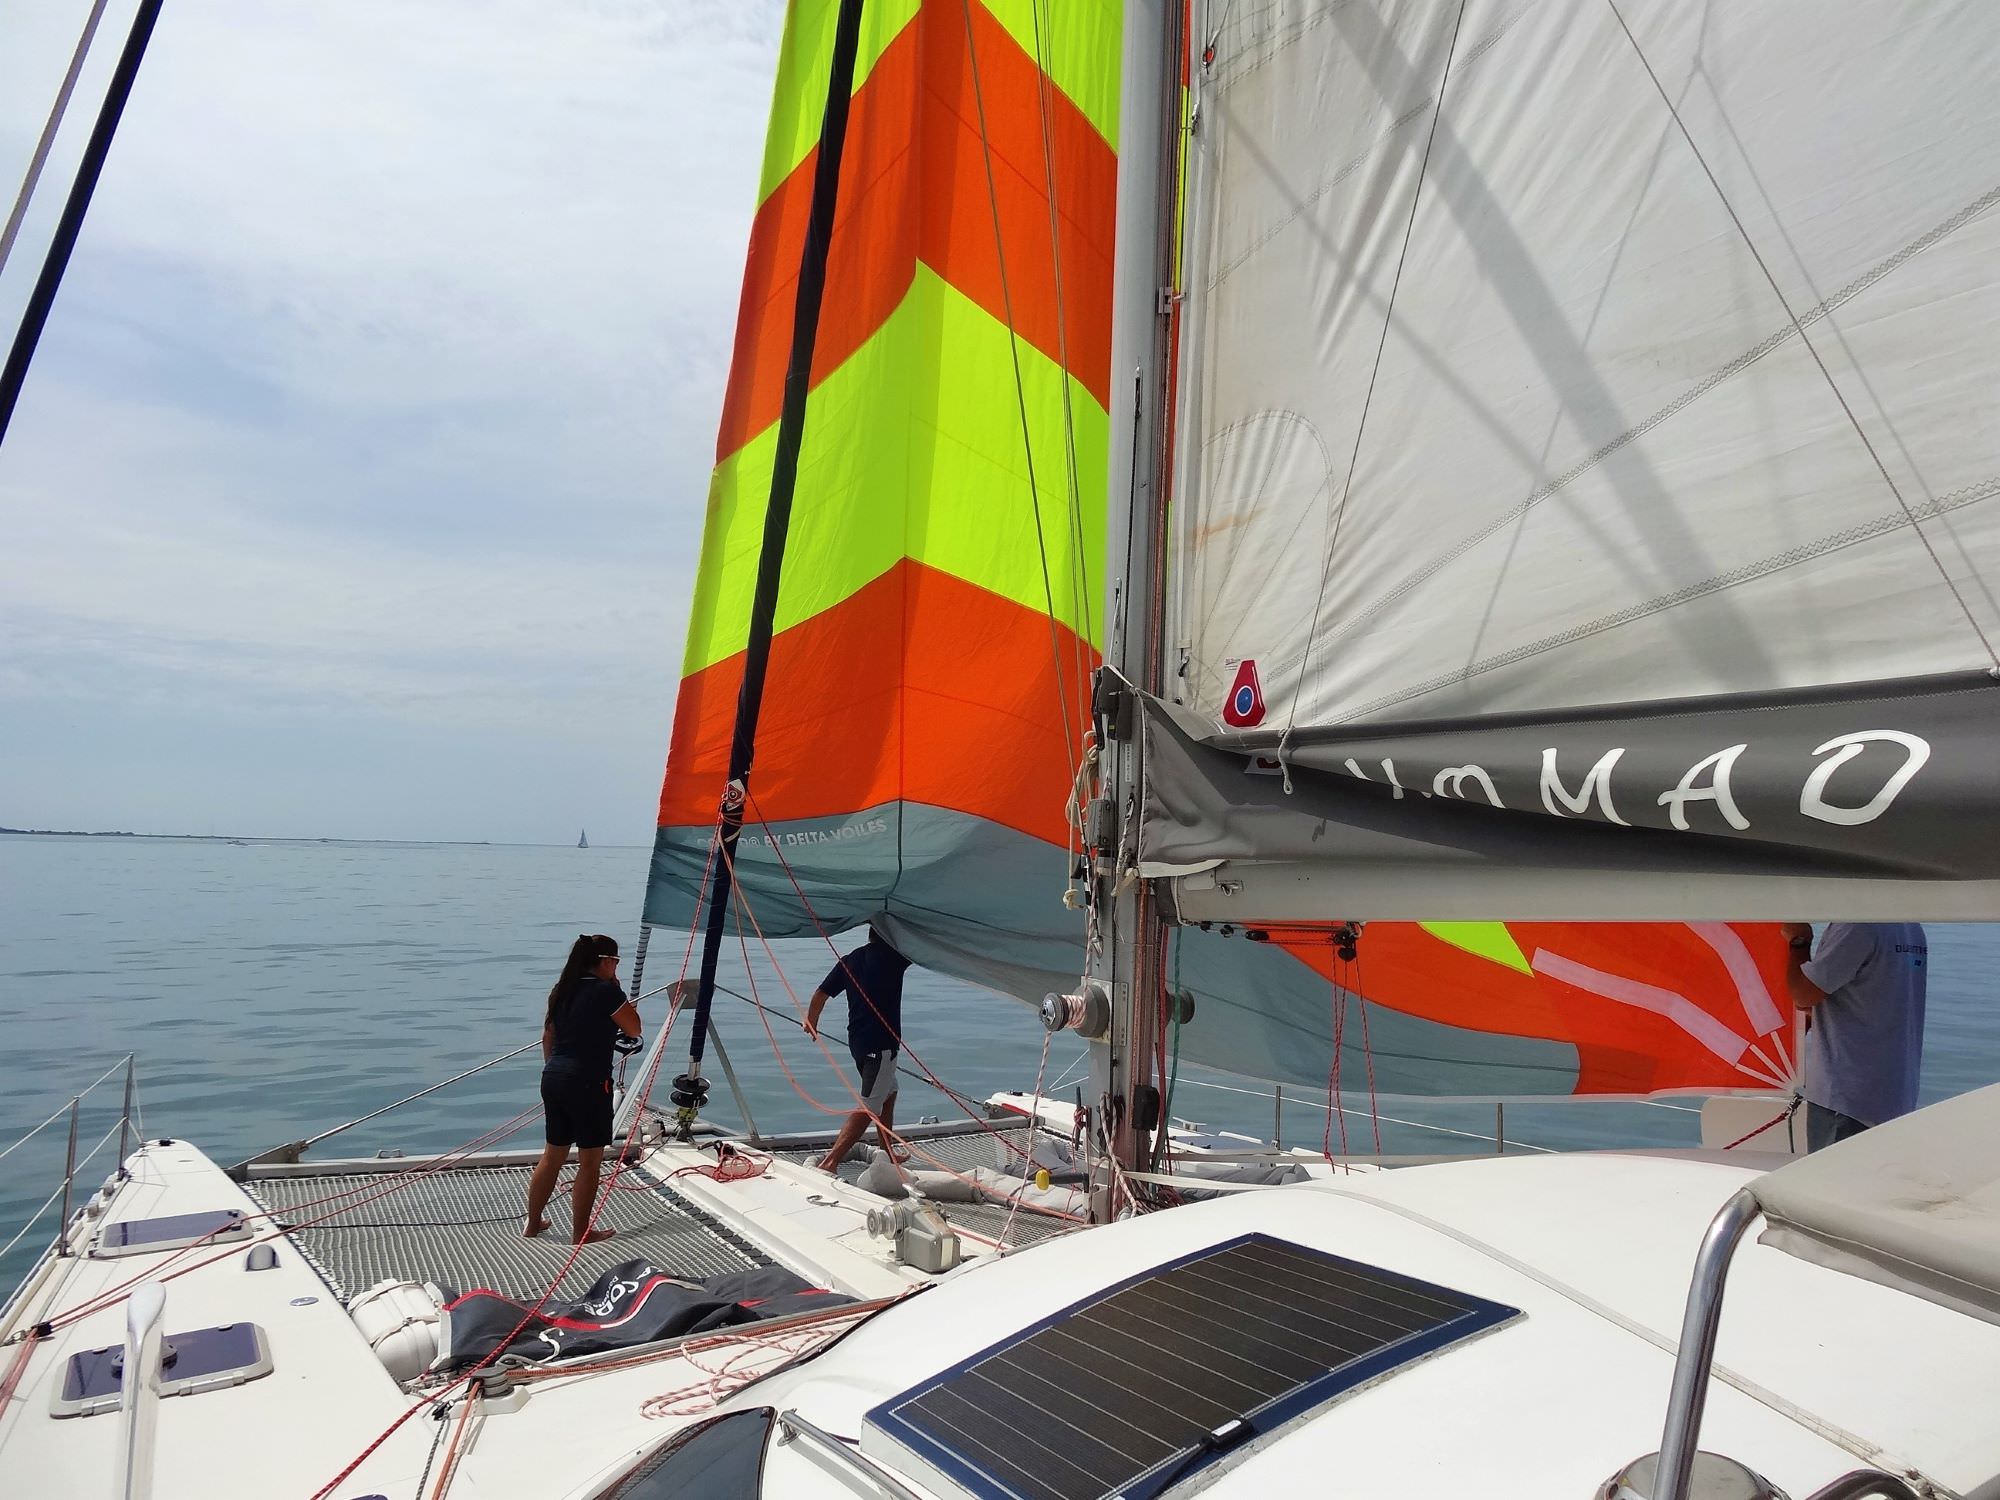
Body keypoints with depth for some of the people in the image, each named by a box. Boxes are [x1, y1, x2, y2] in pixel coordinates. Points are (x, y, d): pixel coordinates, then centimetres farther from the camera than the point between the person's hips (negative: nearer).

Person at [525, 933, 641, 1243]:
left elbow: (547, 1036, 16)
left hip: (553, 1078, 8)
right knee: (590, 1161, 5)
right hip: (588, 1083, -8)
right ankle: (581, 1232, 12)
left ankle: (533, 1223, 30)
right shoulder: (606, 991, -12)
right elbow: (634, 1029, -1)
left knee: (552, 1156, 20)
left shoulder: (562, 990, 10)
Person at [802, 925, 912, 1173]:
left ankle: (888, 1152, 37)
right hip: (882, 1044, -8)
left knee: (889, 1092, 26)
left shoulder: (849, 961, 7)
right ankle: (830, 1161, -16)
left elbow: (820, 994, 10)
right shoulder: (891, 956, -12)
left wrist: (811, 1023, 26)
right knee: (869, 1107, -7)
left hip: (858, 1041, 8)